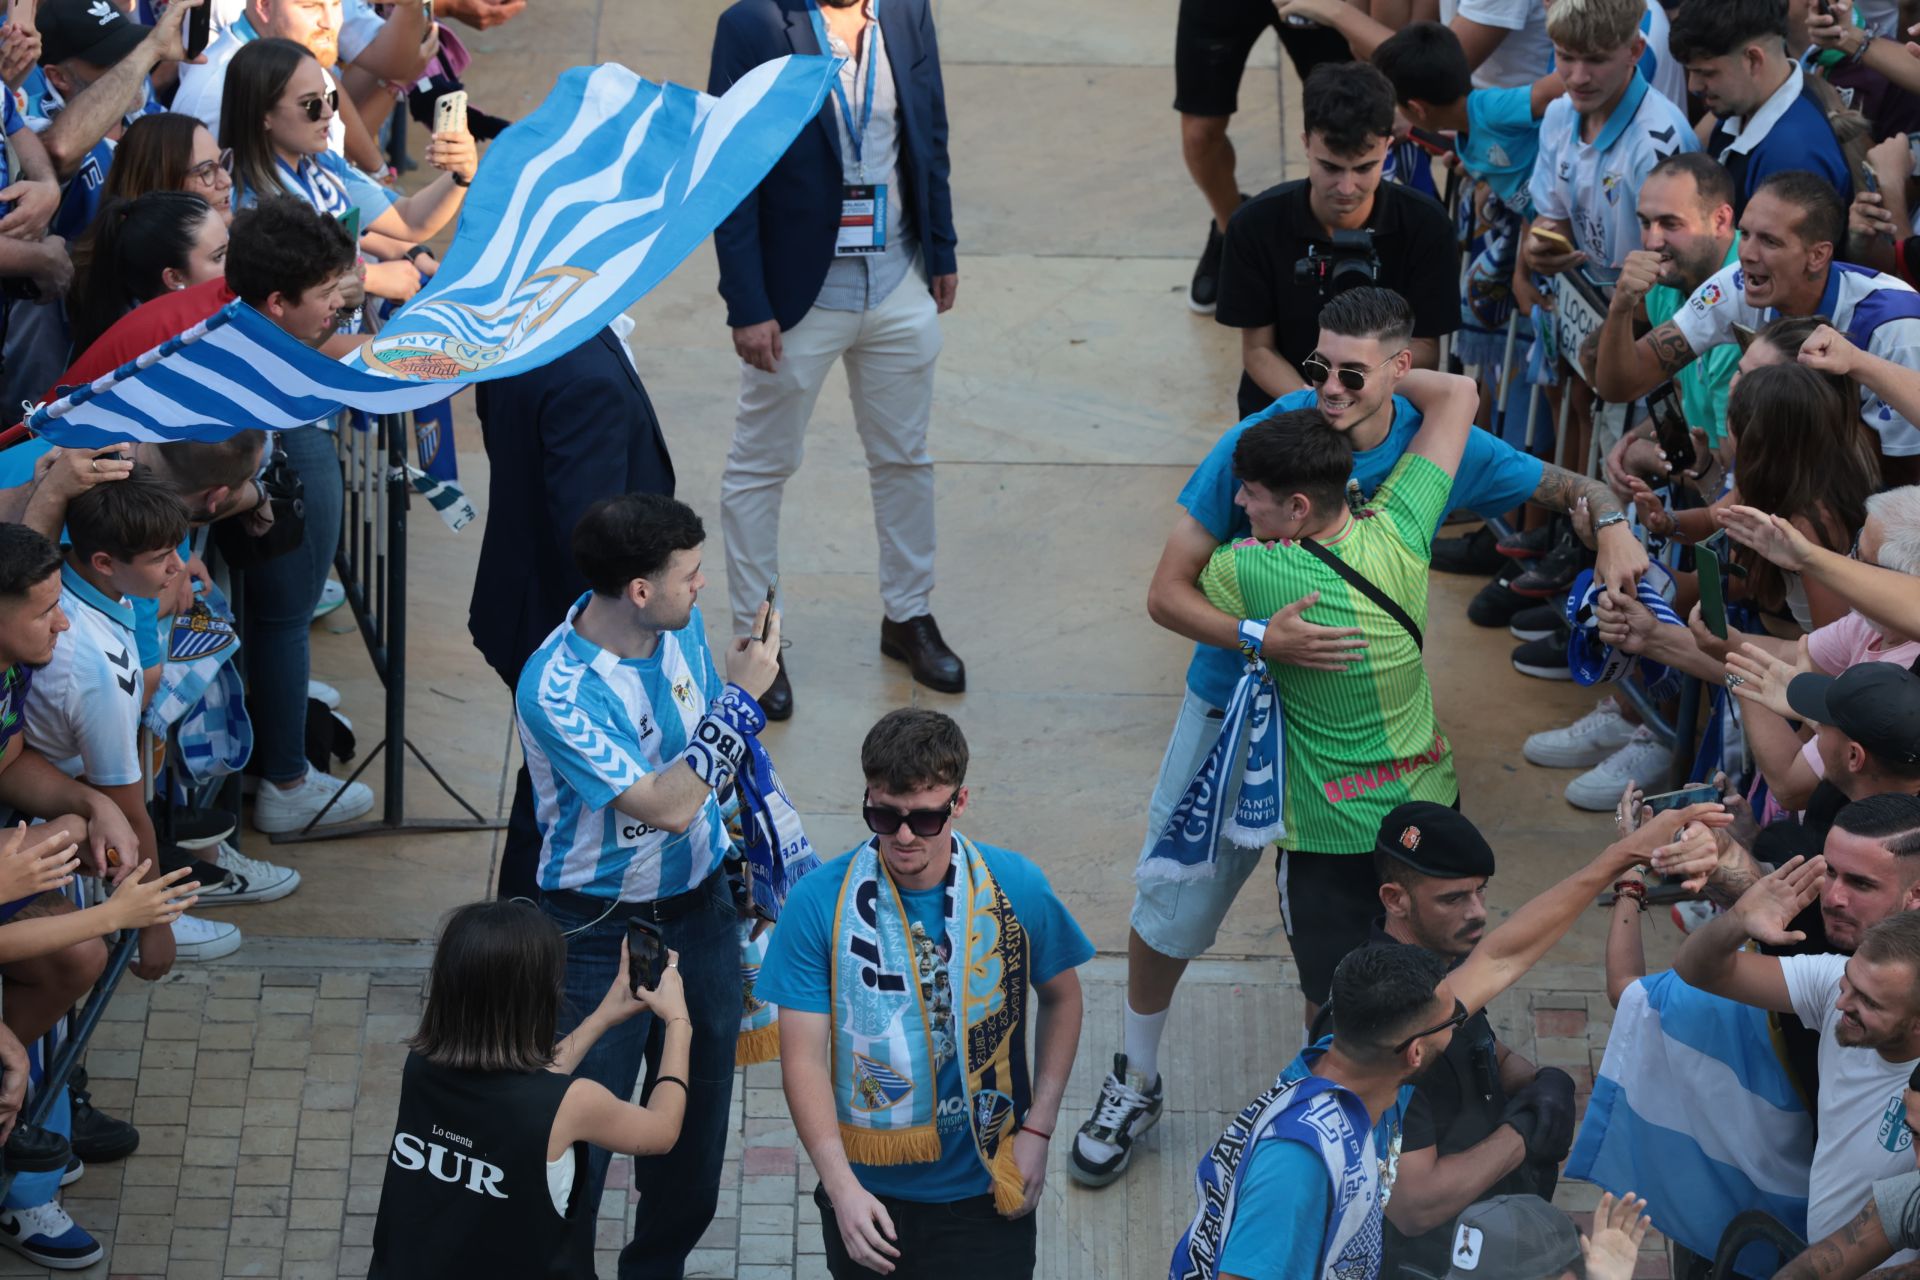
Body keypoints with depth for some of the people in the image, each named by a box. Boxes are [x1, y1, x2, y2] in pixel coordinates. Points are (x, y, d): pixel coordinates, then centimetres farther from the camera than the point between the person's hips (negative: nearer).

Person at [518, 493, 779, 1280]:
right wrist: (740, 698, -30)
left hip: (699, 903, 7)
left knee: (698, 1101, 19)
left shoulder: (681, 623, -7)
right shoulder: (558, 690, -29)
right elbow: (666, 807, -31)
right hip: (605, 928, -7)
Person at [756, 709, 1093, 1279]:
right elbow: (803, 1057, -13)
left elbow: (1060, 998, 7)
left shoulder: (1016, 888, -9)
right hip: (866, 1193, 0)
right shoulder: (819, 902, -13)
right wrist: (841, 1186, -23)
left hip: (984, 1191, 0)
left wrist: (1038, 1130, 0)